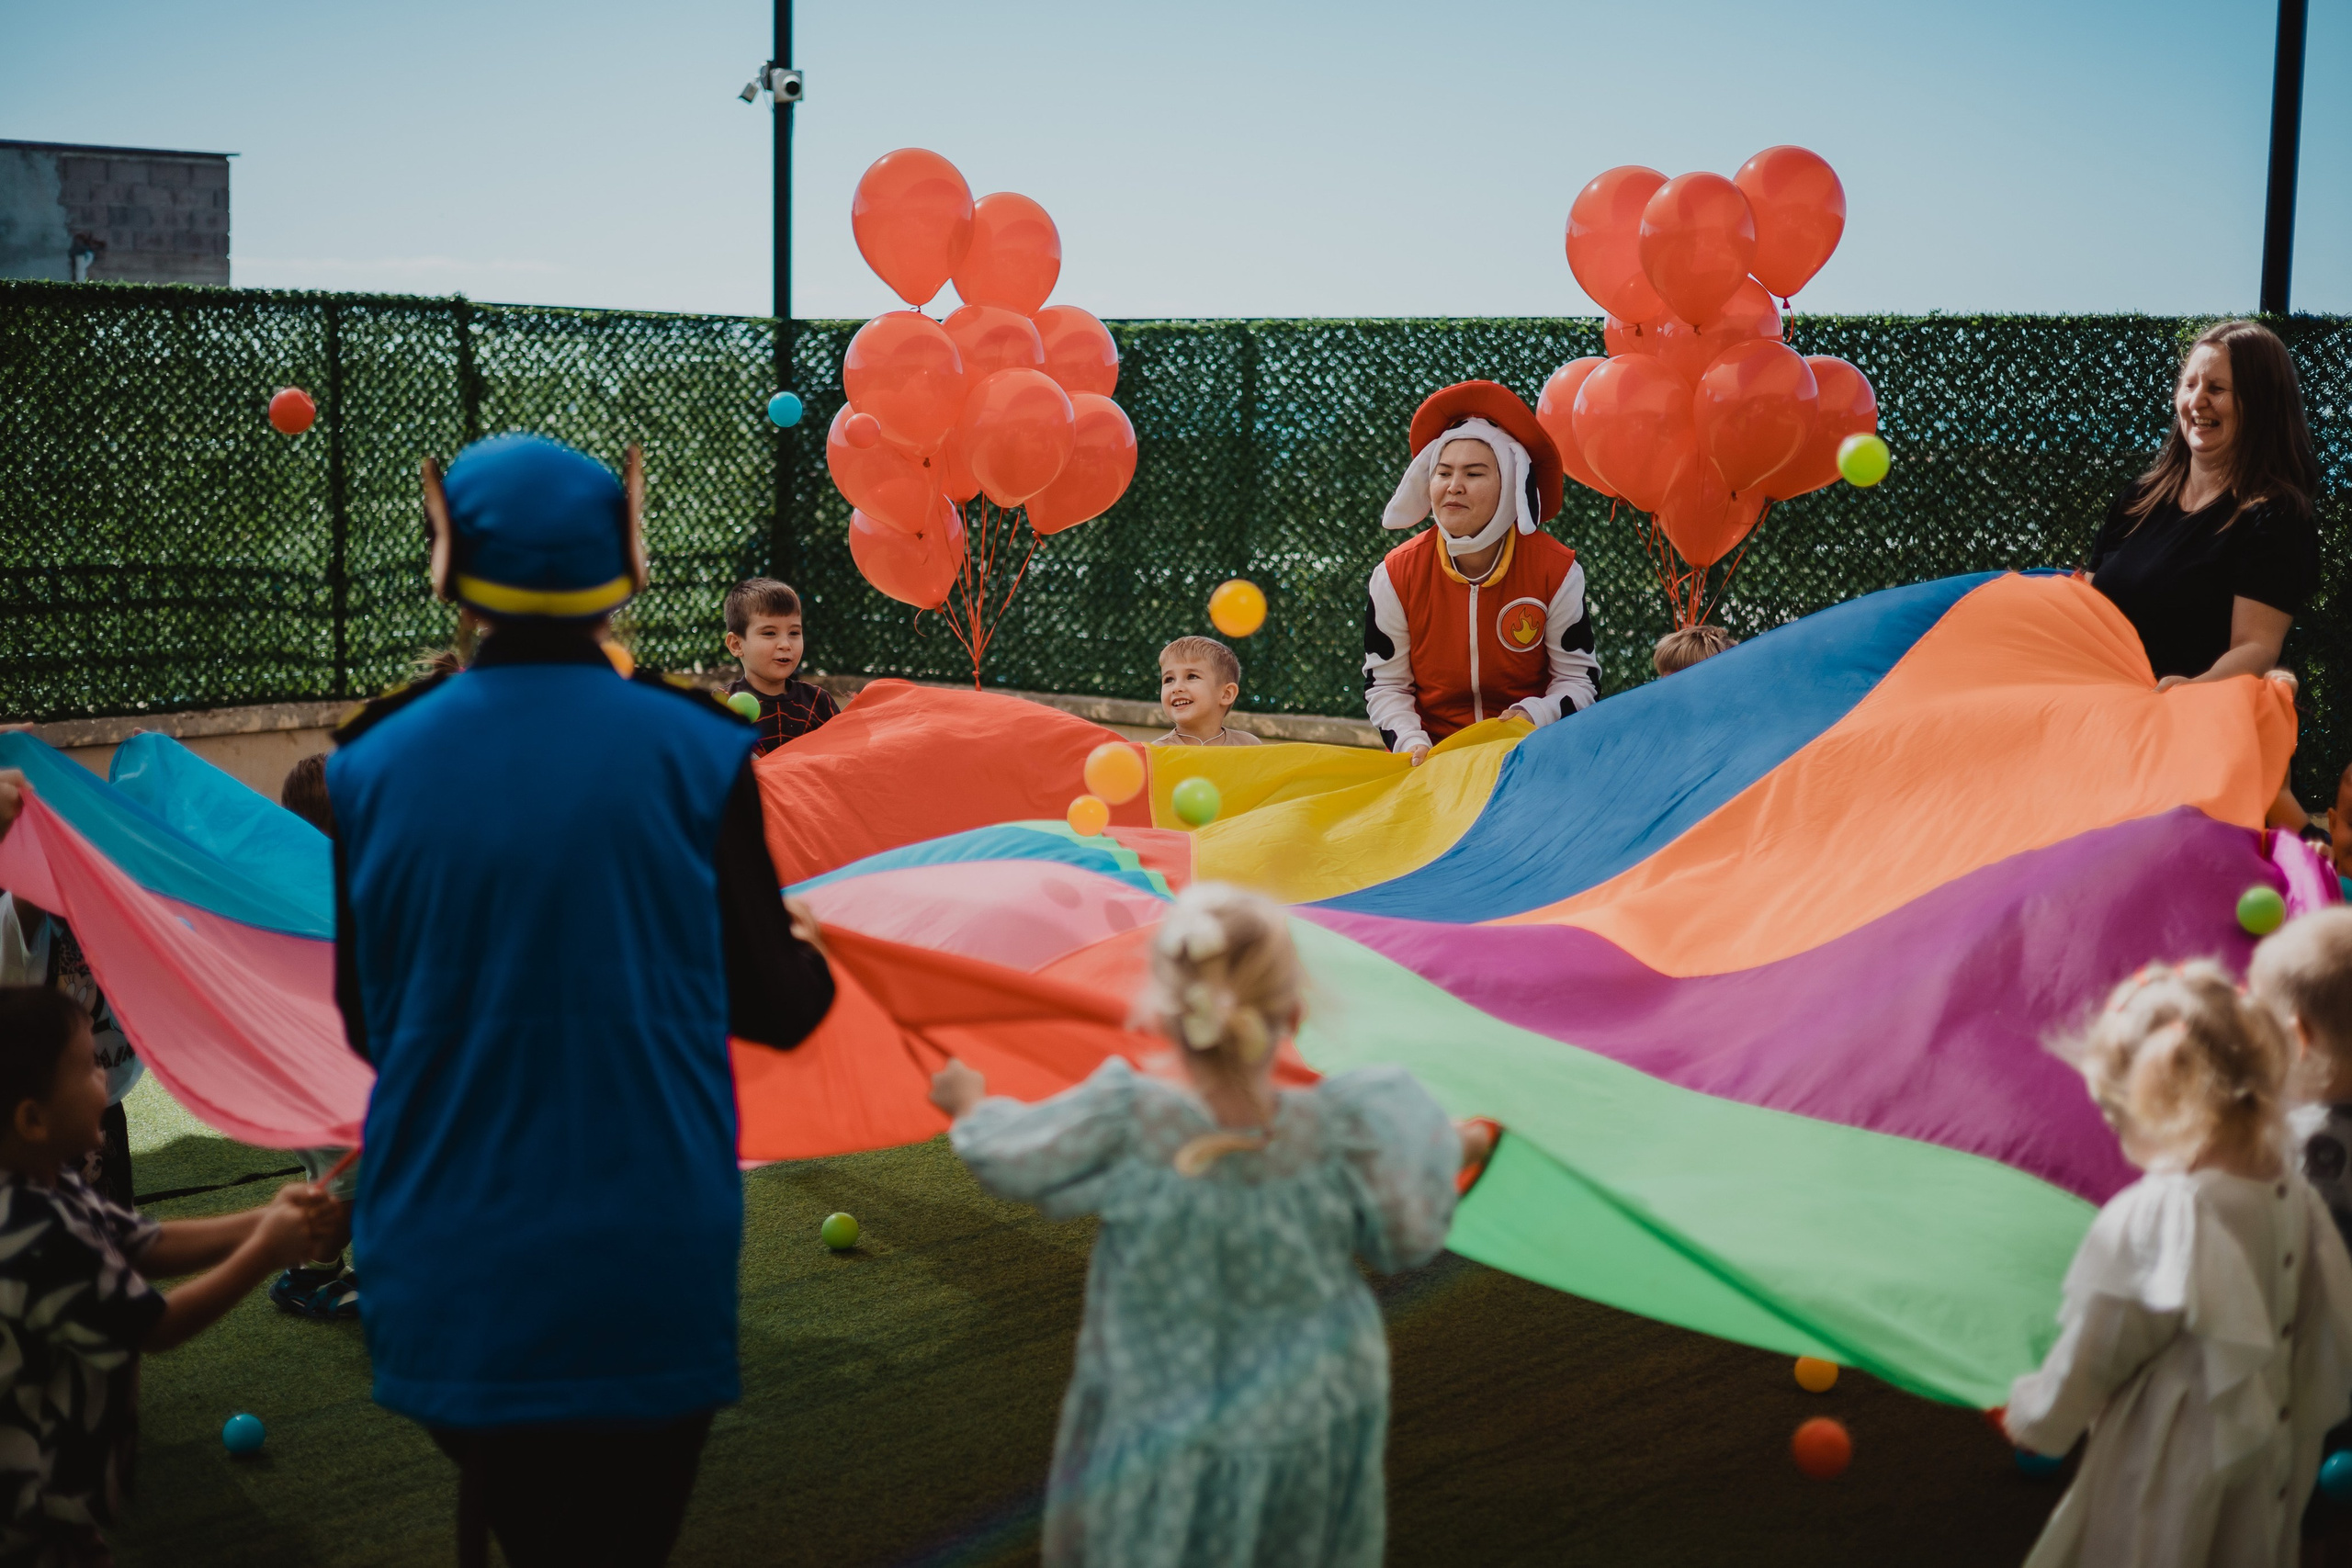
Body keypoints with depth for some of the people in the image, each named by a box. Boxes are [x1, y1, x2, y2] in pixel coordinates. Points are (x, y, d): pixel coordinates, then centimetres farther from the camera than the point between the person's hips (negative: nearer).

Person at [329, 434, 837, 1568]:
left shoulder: (376, 766, -5)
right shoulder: (693, 754, -10)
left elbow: (365, 1021, 5)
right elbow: (773, 1004, -2)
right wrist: (807, 955, 21)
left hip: (451, 1276, 2)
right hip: (647, 1274, -1)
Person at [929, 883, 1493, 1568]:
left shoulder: (1124, 1118, -28)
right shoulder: (1339, 1132, -23)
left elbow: (1007, 1160, -10)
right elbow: (1408, 1237, -6)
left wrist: (971, 1103, 13)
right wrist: (1445, 1150, 14)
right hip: (1311, 1431, 2)